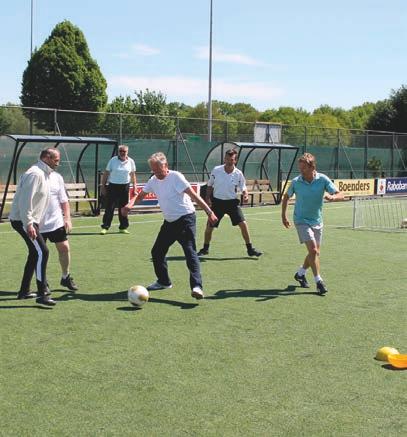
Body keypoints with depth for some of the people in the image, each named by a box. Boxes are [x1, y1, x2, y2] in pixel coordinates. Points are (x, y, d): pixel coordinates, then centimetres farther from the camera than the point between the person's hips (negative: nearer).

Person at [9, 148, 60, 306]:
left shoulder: (44, 174, 15)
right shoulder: (35, 174, -17)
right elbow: (25, 200, -24)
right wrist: (28, 224, -28)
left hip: (29, 221, 11)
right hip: (23, 220, -11)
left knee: (35, 254, 15)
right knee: (42, 252, -15)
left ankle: (24, 291, 24)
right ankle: (42, 294, -15)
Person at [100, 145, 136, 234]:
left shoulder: (131, 161, 3)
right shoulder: (113, 160, -2)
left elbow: (133, 175, 12)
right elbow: (106, 174, 2)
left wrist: (134, 187, 7)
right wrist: (103, 186, -2)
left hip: (125, 187, 2)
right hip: (113, 186, -2)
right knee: (109, 208, -5)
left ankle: (123, 227, 18)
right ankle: (105, 227, 0)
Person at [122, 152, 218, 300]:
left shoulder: (176, 177, -14)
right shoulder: (153, 181, 7)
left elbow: (194, 195, -18)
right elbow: (140, 195, 15)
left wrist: (209, 212, -23)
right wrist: (130, 203, -8)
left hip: (185, 219, -8)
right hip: (169, 222, 8)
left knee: (190, 251, -20)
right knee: (157, 252, 11)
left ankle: (196, 286, -29)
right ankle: (164, 281, 30)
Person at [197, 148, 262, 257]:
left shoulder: (238, 174, -7)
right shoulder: (216, 170, -6)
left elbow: (243, 188, 1)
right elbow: (210, 186, 7)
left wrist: (245, 195, -20)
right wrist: (208, 198, -2)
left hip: (232, 202, 0)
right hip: (217, 202, 0)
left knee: (243, 224, -11)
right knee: (209, 227, 3)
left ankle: (250, 249, 3)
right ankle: (205, 249, 26)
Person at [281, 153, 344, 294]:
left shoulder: (323, 179, -10)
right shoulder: (296, 182, -10)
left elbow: (340, 195, -13)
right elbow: (286, 197, 8)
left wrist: (332, 197, -36)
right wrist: (283, 216, 7)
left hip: (317, 221, 3)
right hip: (301, 220, -3)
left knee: (315, 253, 11)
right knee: (313, 250, -18)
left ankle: (300, 274, 34)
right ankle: (319, 281, -10)